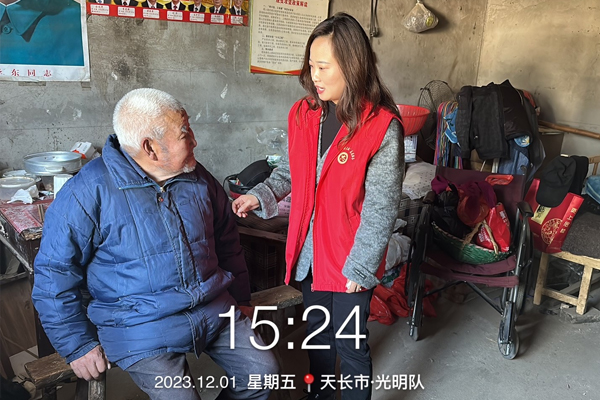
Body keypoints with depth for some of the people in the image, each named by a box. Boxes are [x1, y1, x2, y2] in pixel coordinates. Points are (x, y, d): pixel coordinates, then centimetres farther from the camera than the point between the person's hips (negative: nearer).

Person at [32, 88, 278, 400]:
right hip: (142, 327, -4)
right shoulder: (89, 192, -14)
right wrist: (78, 345, -8)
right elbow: (54, 274, -8)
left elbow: (228, 243, 15)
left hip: (214, 310, 5)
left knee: (263, 371, -1)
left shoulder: (198, 179, 3)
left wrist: (239, 300, 17)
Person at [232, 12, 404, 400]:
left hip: (350, 260, -5)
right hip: (310, 250, 6)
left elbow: (381, 208, -16)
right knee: (317, 331, 24)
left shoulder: (382, 128, -18)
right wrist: (260, 195, -5)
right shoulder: (304, 114, -2)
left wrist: (360, 267, -14)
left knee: (349, 344, 11)